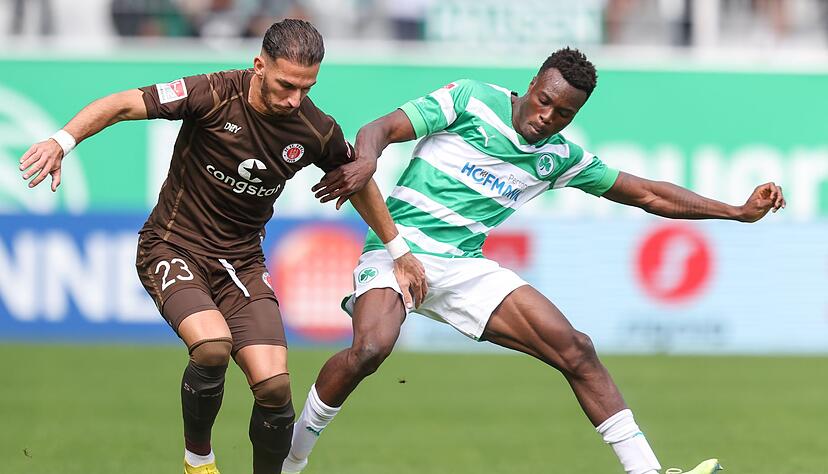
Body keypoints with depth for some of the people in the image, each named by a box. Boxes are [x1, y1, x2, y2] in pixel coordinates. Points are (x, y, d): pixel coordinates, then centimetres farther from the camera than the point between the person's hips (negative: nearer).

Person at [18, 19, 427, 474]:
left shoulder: (316, 130, -6)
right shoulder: (216, 95, -19)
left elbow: (357, 181, 14)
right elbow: (126, 104, -19)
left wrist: (398, 249, 22)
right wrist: (62, 141, -33)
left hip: (241, 262, 4)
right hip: (174, 248, -4)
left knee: (274, 386, -14)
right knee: (213, 346, -31)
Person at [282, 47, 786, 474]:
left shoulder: (561, 157, 10)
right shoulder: (470, 100, -4)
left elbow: (647, 194, 17)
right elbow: (381, 129, -9)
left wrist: (739, 211, 13)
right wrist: (366, 159, -33)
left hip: (465, 268, 5)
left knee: (576, 349, -7)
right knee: (370, 349, -33)